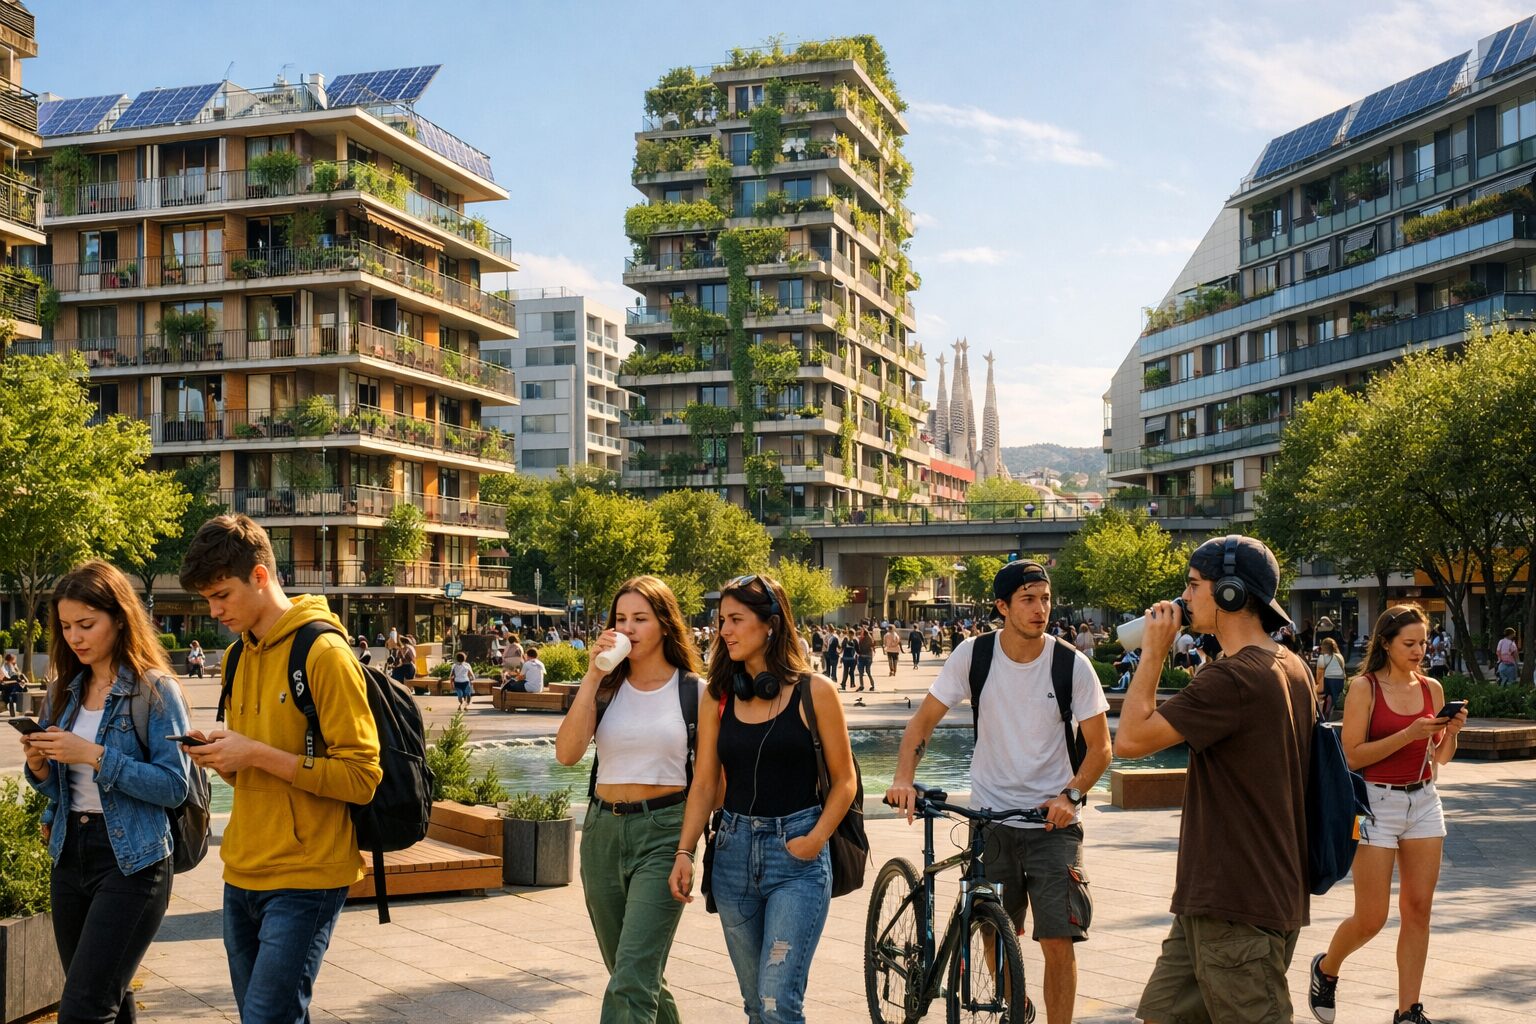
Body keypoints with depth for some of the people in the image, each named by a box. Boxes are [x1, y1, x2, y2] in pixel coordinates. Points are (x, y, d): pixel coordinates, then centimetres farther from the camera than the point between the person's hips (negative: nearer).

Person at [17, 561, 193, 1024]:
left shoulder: (156, 690, -10)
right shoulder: (65, 690, 9)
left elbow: (174, 785, -15)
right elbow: (56, 786, 16)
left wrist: (95, 756, -22)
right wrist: (39, 766, -6)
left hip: (131, 861, -7)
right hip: (70, 853, 7)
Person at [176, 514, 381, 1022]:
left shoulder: (324, 652, -13)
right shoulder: (239, 658, 13)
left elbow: (361, 777, -16)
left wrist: (255, 753, -20)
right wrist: (219, 754, 0)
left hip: (304, 879, -8)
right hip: (243, 874, 8)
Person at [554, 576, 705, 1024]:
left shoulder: (695, 691, -1)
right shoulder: (606, 687, 6)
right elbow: (567, 753, -8)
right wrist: (593, 676, -11)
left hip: (663, 833, -4)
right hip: (602, 830, 4)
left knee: (631, 981, -15)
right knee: (635, 974, 16)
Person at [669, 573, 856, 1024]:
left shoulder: (813, 692, -4)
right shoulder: (717, 698, 6)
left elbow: (844, 780, 1)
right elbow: (704, 785, 5)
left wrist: (816, 839, -12)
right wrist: (684, 852, -6)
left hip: (797, 856, -4)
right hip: (734, 851, 4)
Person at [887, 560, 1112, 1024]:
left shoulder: (1072, 664, -9)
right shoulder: (973, 655, -7)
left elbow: (1099, 747, -2)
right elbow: (924, 719, -3)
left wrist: (1070, 795, -18)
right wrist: (904, 778, -18)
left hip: (1052, 821, -1)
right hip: (990, 817, 1)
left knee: (1058, 942, -9)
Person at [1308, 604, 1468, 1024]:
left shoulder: (1432, 688, 6)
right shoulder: (1365, 687, -8)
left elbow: (1441, 757, 13)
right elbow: (1353, 754, -13)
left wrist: (1452, 732, -8)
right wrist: (1409, 734, -21)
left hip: (1424, 801, 5)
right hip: (1377, 802, -5)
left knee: (1417, 909, 3)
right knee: (1371, 919, -1)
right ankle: (1326, 969, 27)